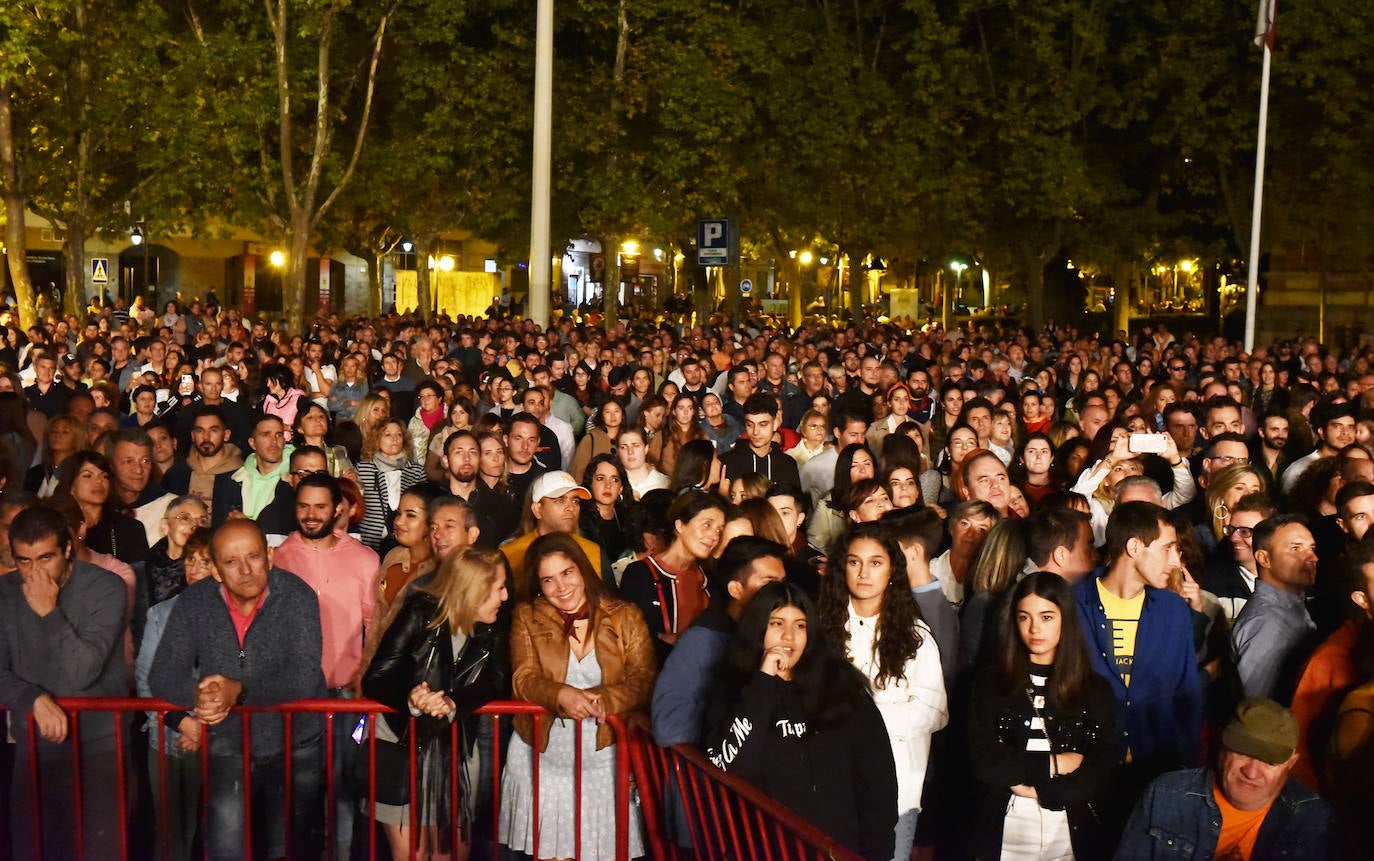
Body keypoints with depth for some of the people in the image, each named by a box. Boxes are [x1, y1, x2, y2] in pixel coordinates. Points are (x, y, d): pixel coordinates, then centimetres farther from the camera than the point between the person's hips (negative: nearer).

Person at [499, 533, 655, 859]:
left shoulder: (626, 618, 3)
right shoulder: (527, 618, 5)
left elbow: (643, 681, -5)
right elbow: (524, 679, -4)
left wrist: (600, 699, -24)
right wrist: (562, 695, -24)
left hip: (604, 757, 0)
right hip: (542, 757, 1)